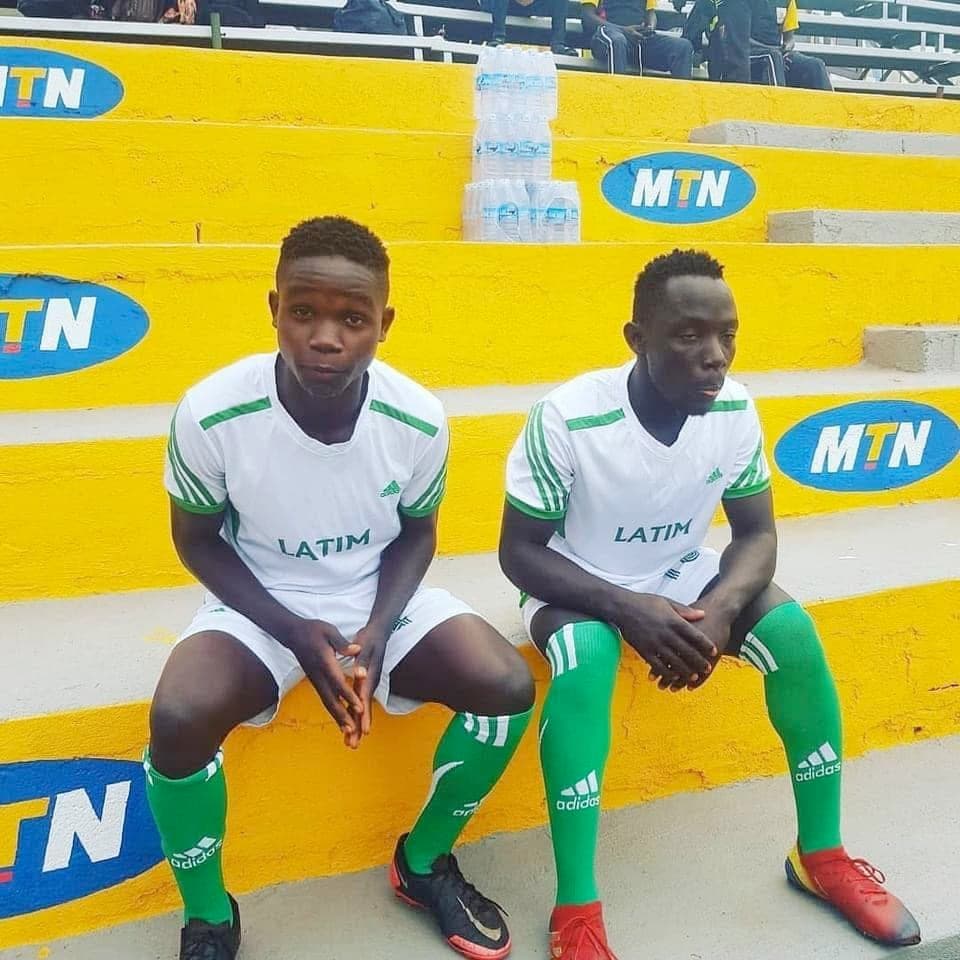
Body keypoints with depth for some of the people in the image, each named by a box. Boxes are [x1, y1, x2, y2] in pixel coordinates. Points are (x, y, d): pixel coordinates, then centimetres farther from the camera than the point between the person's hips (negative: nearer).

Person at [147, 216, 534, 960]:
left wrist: (378, 630, -17)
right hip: (261, 605, -2)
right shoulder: (211, 414, -23)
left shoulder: (419, 419, -18)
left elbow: (416, 535, 0)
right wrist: (297, 634, -18)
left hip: (380, 598, 2)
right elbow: (198, 540, -7)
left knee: (509, 687, -17)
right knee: (179, 717, -29)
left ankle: (424, 863, 12)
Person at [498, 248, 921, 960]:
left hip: (681, 577, 4)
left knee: (792, 629, -18)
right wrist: (626, 608, -32)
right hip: (577, 587, -4)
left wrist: (718, 609, -26)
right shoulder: (568, 418, -27)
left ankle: (821, 853, 1)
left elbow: (757, 534, -4)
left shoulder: (736, 412, -14)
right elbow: (519, 552, -19)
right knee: (585, 657, -35)